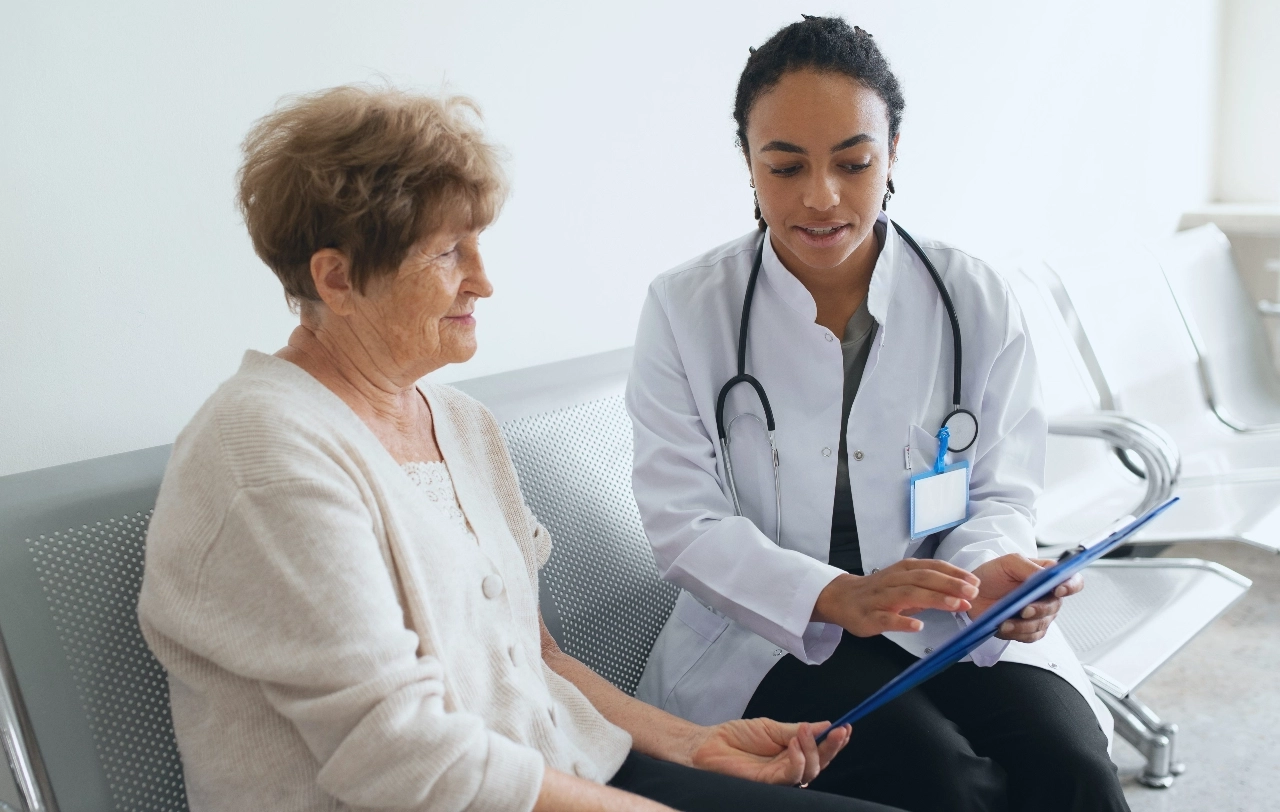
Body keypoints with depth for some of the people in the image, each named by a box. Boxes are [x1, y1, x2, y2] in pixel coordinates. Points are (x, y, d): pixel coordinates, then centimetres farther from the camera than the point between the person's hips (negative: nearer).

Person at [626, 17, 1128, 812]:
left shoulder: (977, 302, -1)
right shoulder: (685, 310, -6)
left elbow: (1001, 493, 3)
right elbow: (684, 523, -10)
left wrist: (989, 572, -22)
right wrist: (835, 596, -25)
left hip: (952, 625, 2)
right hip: (772, 632, -2)